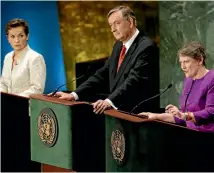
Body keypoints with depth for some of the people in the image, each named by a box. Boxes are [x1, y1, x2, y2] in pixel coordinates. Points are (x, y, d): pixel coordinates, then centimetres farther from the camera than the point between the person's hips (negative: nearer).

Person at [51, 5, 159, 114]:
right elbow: (102, 75, 14)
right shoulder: (119, 46, 17)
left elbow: (134, 80, -23)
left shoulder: (146, 47, -11)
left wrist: (110, 101, -36)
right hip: (117, 111, 8)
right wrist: (74, 95, 2)